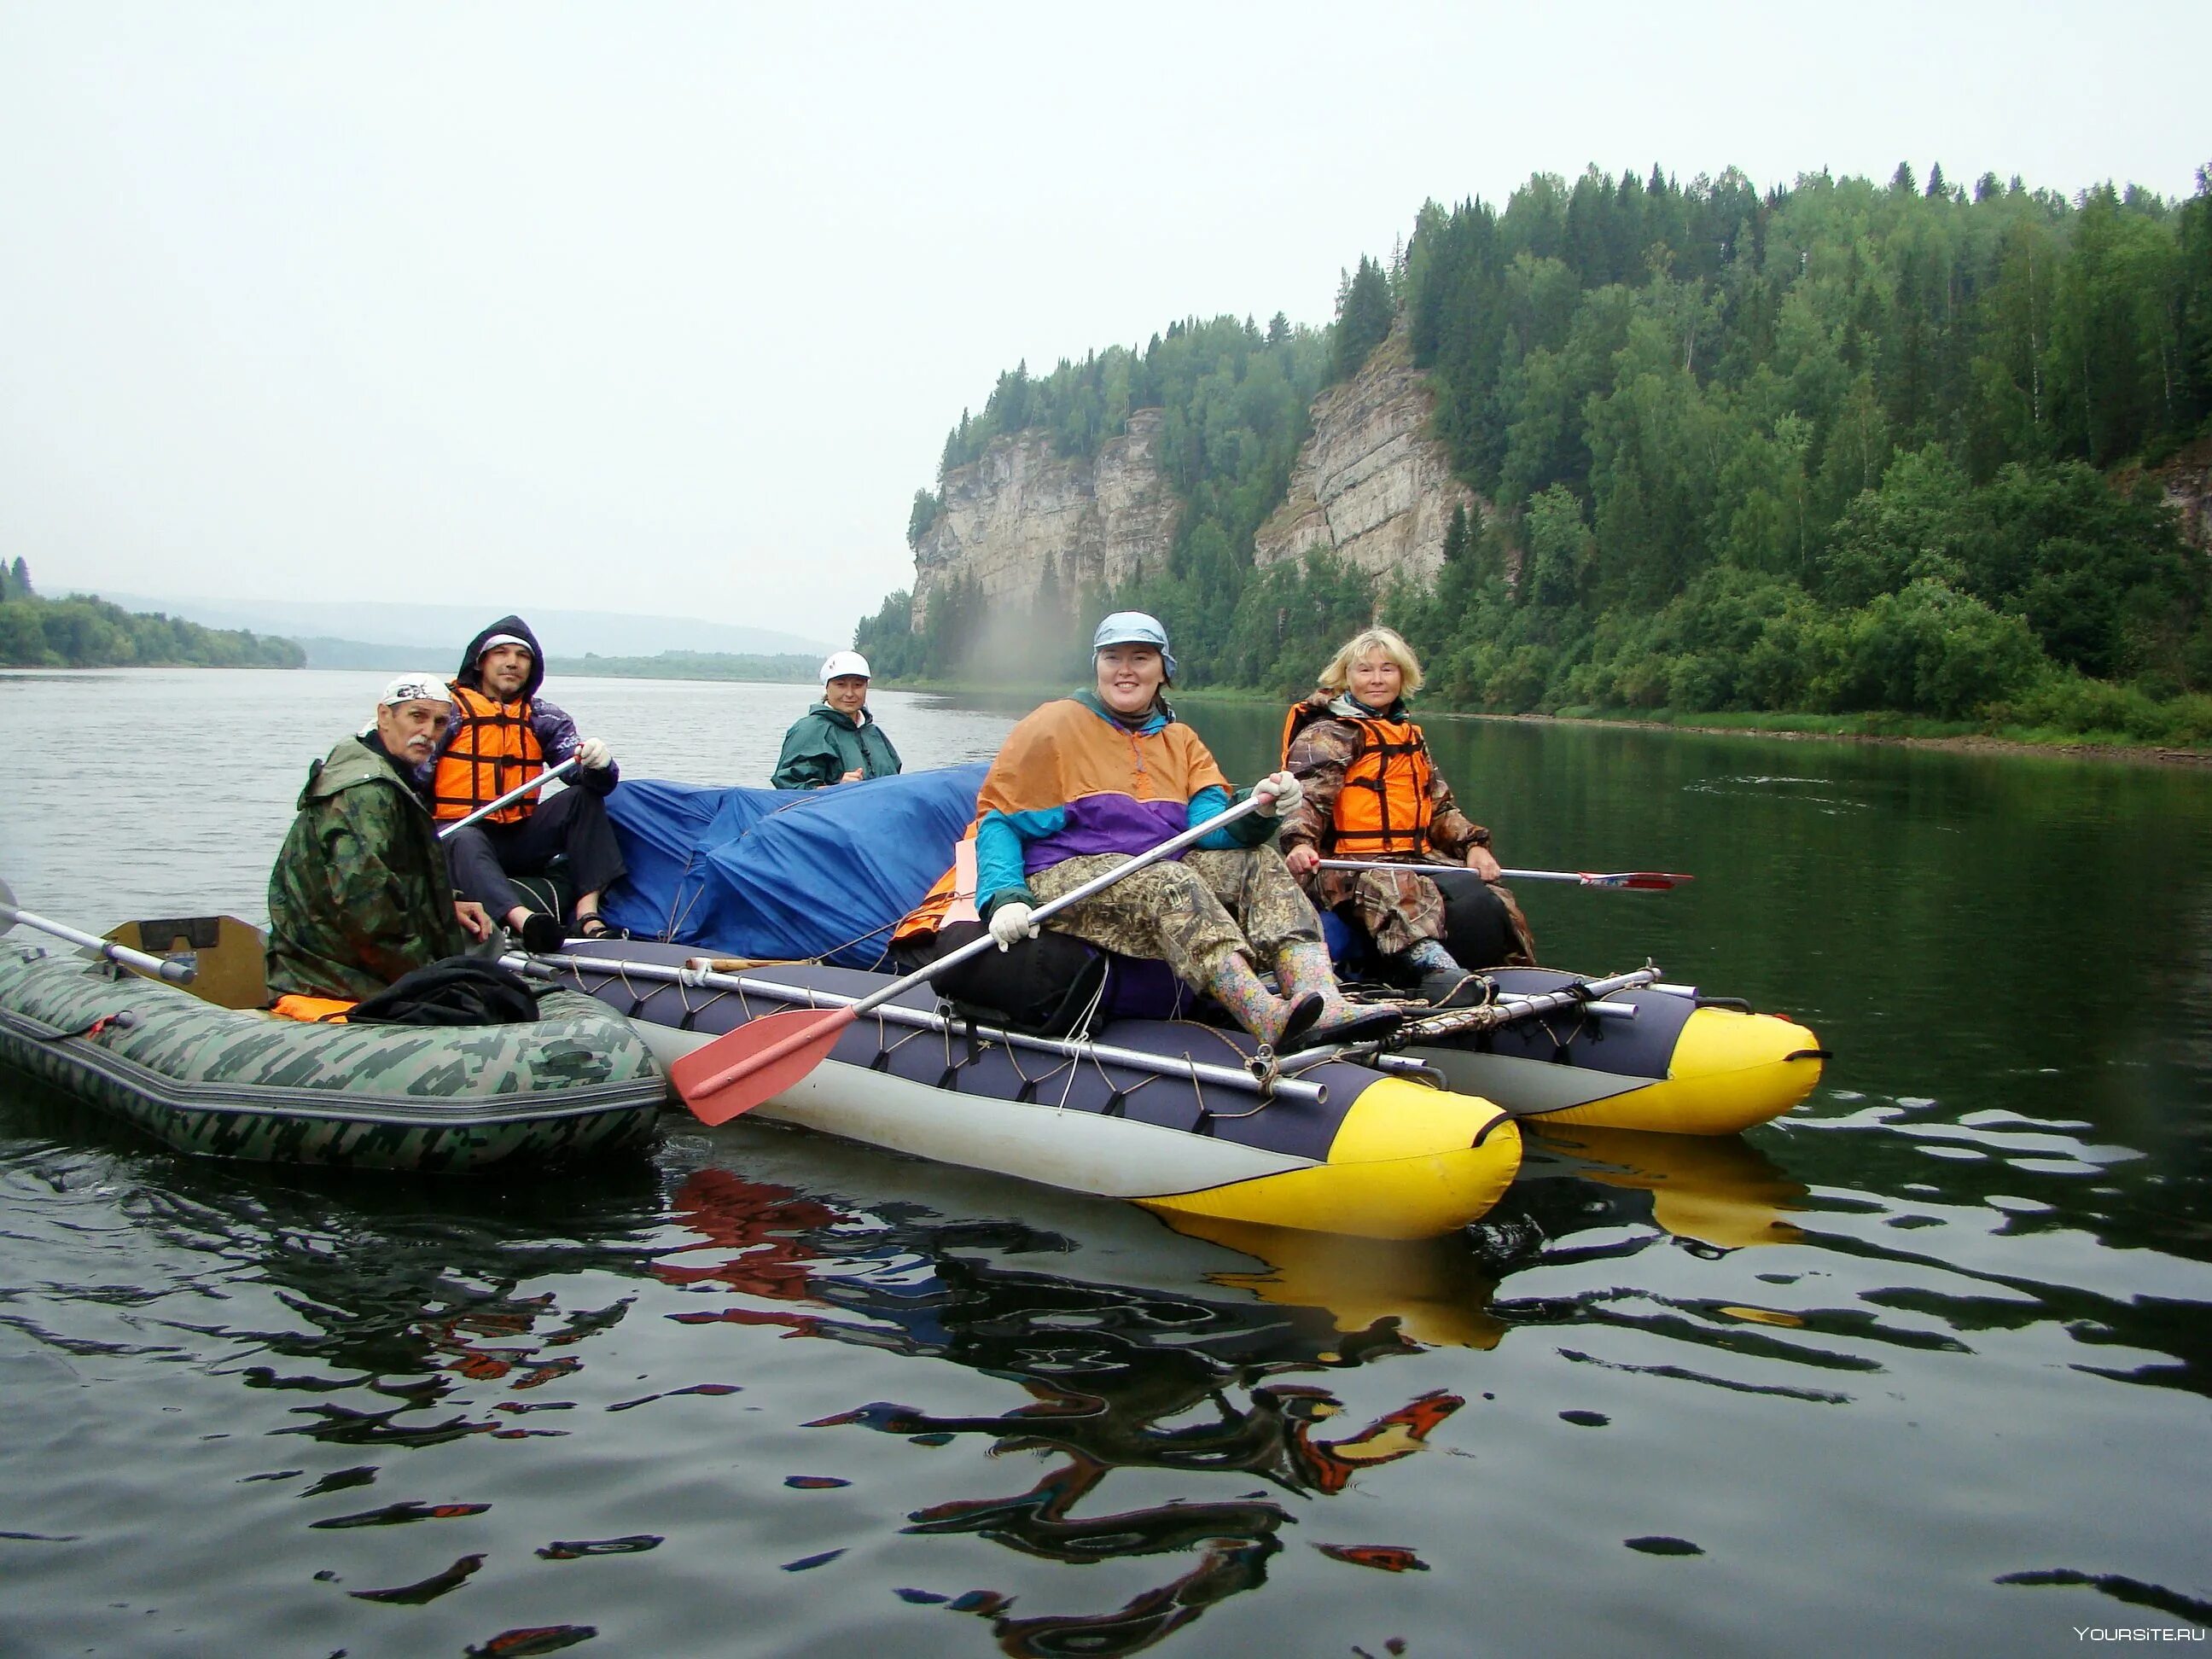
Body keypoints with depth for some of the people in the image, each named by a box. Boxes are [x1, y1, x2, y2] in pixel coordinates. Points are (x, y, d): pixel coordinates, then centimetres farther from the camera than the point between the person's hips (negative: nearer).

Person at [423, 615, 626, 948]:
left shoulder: (543, 717, 10)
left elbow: (589, 778, -3)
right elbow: (410, 780, -9)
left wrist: (598, 763, -28)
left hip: (520, 838, 4)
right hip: (457, 831, -4)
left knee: (584, 796, -15)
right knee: (467, 842, -36)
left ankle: (588, 914, -31)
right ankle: (522, 919, -64)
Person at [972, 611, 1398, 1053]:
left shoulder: (1180, 740, 17)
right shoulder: (1055, 725, 4)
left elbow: (1210, 826, 0)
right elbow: (998, 819, -1)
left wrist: (1258, 812, -23)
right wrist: (1005, 897, -20)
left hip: (1160, 873, 6)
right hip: (1068, 876, -5)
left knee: (1259, 862, -16)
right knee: (1171, 883, -34)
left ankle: (1323, 1005, -39)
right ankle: (1272, 1021, -54)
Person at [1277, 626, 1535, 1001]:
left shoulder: (1411, 736, 26)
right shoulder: (1327, 734, 3)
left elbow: (1441, 807, 27)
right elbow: (1305, 798, -12)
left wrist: (1474, 844, 10)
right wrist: (1299, 842, -31)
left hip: (1417, 858, 8)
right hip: (1351, 866, -8)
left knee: (1486, 904, -16)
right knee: (1400, 893, -40)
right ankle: (1434, 964, -65)